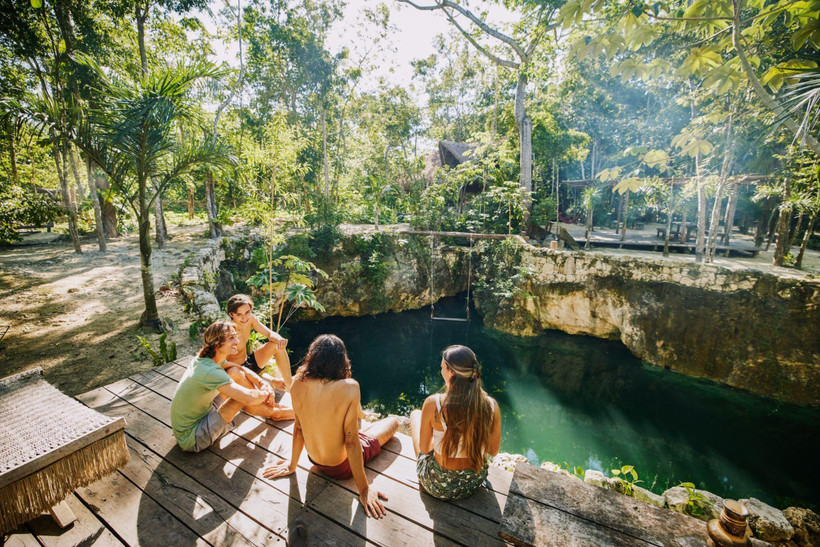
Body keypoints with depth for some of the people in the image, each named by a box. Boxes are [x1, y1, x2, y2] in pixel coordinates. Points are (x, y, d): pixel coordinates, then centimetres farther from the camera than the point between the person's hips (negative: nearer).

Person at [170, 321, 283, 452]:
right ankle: (271, 411, 8)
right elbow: (249, 397, -38)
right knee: (242, 398, -22)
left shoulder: (206, 357, -4)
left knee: (235, 373, -4)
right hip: (191, 440, -9)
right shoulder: (210, 371, -33)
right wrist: (266, 393, -17)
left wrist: (262, 383, -10)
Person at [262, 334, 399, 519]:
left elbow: (298, 427, -5)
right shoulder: (349, 388, -32)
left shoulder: (297, 384, -19)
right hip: (342, 468, -5)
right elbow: (351, 442, -25)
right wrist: (363, 490, -12)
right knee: (393, 421, 18)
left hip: (314, 459, 5)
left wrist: (292, 465, 12)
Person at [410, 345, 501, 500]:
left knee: (415, 414, 21)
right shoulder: (491, 405, -19)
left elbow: (424, 448, -12)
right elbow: (493, 451, -4)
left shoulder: (433, 403, -28)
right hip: (475, 482, 3)